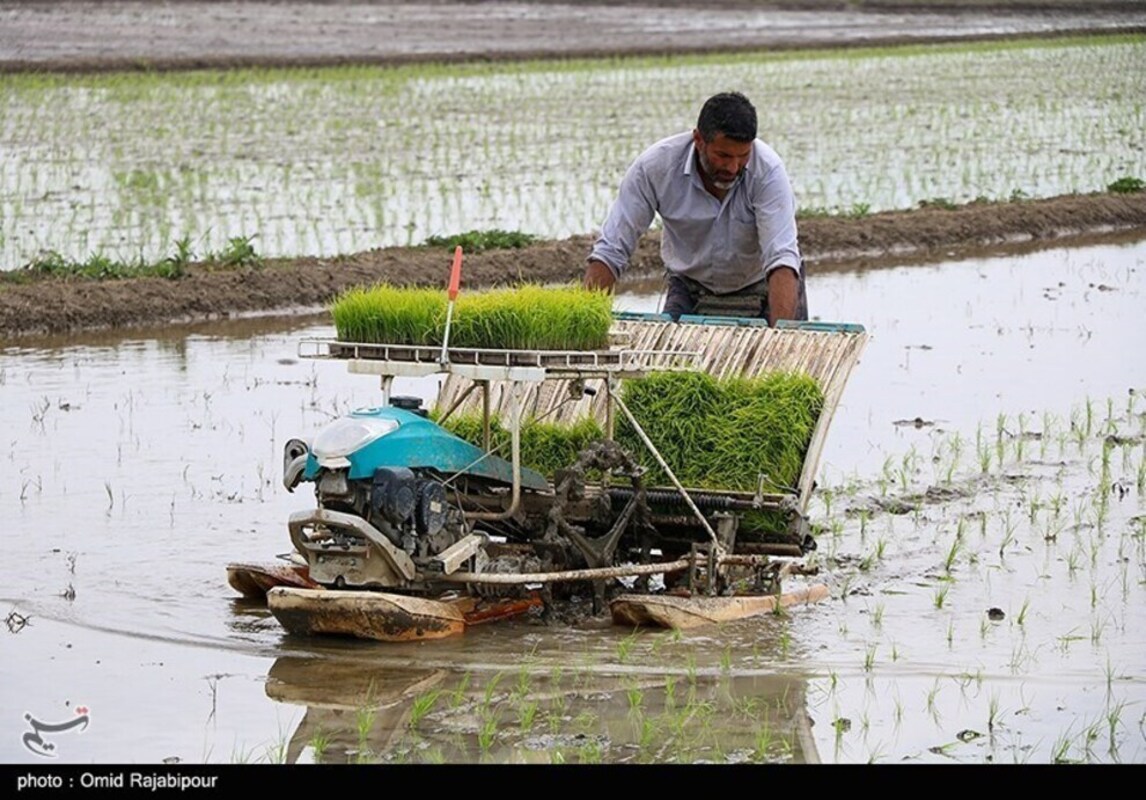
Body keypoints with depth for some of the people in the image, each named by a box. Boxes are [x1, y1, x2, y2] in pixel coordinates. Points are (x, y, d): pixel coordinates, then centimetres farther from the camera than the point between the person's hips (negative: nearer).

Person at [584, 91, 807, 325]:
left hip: (763, 288, -1)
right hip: (690, 289, 1)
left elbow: (781, 259, -35)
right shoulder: (656, 165, -23)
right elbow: (609, 251, -20)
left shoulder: (768, 170, -28)